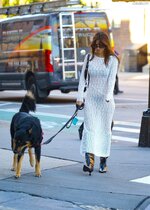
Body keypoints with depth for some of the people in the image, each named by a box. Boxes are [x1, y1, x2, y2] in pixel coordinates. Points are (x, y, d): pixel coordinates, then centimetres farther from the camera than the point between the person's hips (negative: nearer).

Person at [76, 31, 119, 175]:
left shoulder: (112, 59, -2)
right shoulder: (89, 58, 6)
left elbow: (111, 79, -11)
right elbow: (82, 78, 8)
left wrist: (108, 96, -24)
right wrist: (79, 96, 2)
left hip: (106, 100, -1)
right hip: (90, 98, 1)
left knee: (105, 129, 5)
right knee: (89, 128, -10)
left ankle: (103, 161, 15)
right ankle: (89, 161, -19)